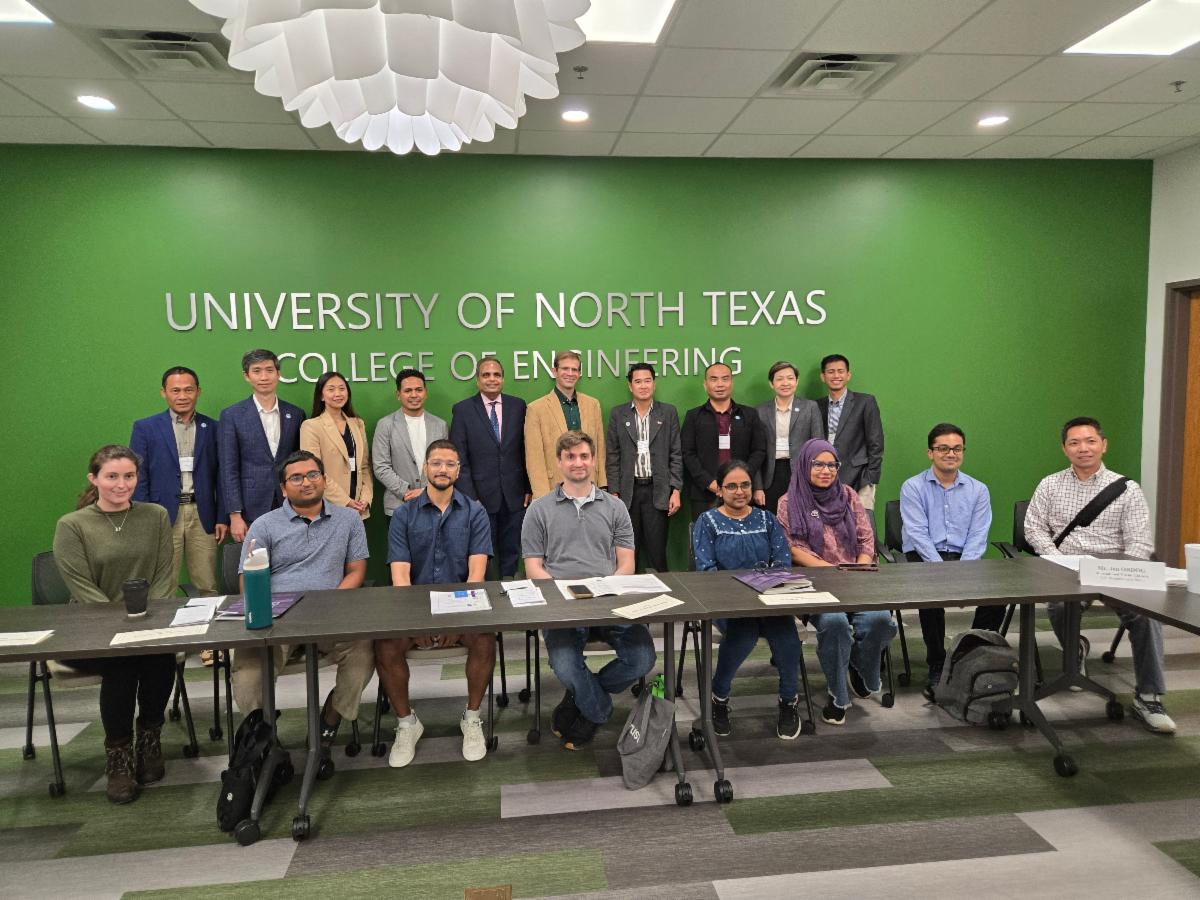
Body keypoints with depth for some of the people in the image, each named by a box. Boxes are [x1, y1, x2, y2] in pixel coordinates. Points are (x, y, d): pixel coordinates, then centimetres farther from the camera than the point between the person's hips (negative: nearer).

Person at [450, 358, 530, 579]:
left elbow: (526, 450, 7)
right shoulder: (463, 410, -1)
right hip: (481, 496, -2)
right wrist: (468, 498, -10)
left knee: (511, 553, 11)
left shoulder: (518, 406, 5)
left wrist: (530, 488, 4)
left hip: (515, 496, 2)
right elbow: (459, 459, -4)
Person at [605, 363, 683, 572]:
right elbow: (612, 457, 5)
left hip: (658, 492, -1)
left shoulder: (668, 412, 5)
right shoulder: (618, 414, 6)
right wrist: (614, 493, 0)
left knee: (656, 551, 0)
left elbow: (676, 455, 4)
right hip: (628, 491, 1)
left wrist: (676, 491, -3)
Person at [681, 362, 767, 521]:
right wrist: (709, 482, -9)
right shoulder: (693, 416, 9)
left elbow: (759, 451, 9)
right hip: (704, 493, -1)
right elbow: (688, 454, 3)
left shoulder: (749, 415, 13)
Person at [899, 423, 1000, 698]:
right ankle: (936, 667, -17)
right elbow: (918, 534, -8)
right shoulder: (912, 487, 2)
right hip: (923, 558, -3)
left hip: (965, 559, 3)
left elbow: (977, 537, 2)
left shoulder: (978, 490, 11)